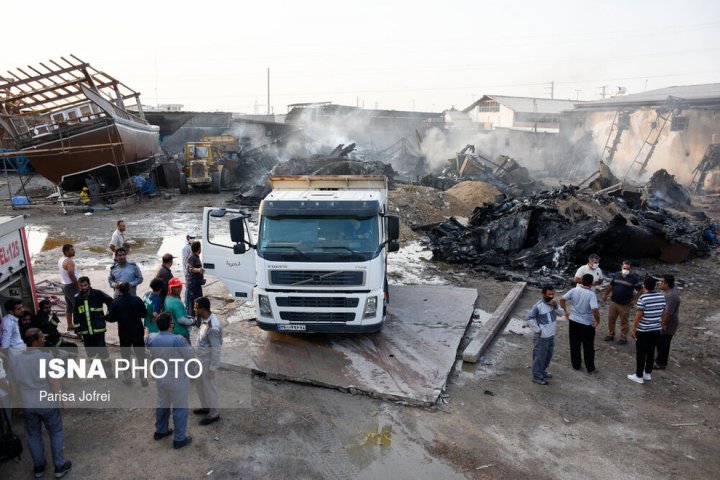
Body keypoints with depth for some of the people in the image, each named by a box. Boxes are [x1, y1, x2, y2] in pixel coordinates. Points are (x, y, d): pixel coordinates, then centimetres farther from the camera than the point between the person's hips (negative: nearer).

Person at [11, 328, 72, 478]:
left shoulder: (15, 359, -4)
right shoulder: (46, 357, -21)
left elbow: (16, 383, 7)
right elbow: (54, 382, -18)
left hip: (27, 404, 4)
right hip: (47, 403, -4)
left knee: (33, 435, 20)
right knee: (56, 433, 13)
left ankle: (39, 467, 32)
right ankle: (59, 466, 20)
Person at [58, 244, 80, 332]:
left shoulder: (60, 260, 9)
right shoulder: (69, 261, -21)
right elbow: (72, 276, -23)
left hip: (64, 285, 10)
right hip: (71, 286, -10)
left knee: (69, 306, 16)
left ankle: (70, 325, 24)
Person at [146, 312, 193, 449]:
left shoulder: (151, 338, -11)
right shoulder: (177, 340, -30)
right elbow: (189, 355, -15)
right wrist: (184, 342, 1)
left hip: (160, 377, 6)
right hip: (177, 379, -6)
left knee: (162, 404, 26)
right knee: (180, 408, 9)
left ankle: (160, 431, 43)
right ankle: (179, 439, 19)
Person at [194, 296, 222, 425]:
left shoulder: (213, 327, -32)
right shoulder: (205, 319, -3)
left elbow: (216, 350, -26)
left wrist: (212, 368, -20)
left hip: (208, 362, -9)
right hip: (201, 360, 9)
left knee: (210, 388, 9)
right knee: (201, 386, 25)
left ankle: (214, 414, 28)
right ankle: (206, 407, 45)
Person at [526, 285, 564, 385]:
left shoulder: (553, 302, -2)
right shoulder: (538, 306, -24)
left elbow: (561, 312, 1)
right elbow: (530, 319, -20)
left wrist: (556, 307, -18)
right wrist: (537, 330, -17)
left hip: (551, 335, 8)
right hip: (542, 337, -7)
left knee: (548, 355, 23)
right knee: (540, 357, 6)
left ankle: (543, 371, 43)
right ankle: (537, 376, 20)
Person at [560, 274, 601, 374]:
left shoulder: (574, 290, -7)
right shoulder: (591, 294, -21)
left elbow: (562, 299, -2)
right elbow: (594, 310, -31)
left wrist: (566, 311, 10)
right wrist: (598, 320, -15)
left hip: (573, 321, 4)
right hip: (587, 324, -4)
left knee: (574, 345, 17)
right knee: (588, 347, 11)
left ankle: (576, 365, 28)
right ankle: (591, 369, 21)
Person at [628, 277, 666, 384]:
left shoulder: (643, 298, -19)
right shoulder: (661, 296, -1)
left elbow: (639, 315, -18)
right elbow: (663, 313, 7)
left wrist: (634, 329, -8)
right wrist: (661, 325, 21)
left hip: (643, 330, -6)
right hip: (656, 329, 6)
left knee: (641, 353, 5)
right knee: (651, 352, 17)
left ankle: (639, 376, 13)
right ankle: (648, 374, 29)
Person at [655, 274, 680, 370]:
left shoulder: (672, 296, -29)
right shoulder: (667, 291, 3)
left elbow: (668, 312, -29)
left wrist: (664, 325, -23)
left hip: (667, 325, -10)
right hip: (662, 322, 10)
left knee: (664, 344, 4)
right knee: (659, 342, 23)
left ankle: (662, 364, 17)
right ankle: (659, 358, 39)